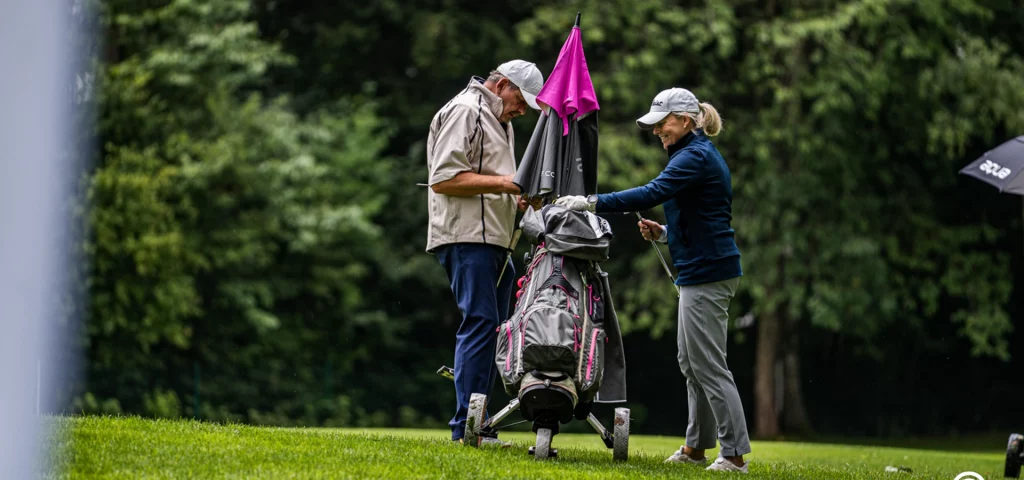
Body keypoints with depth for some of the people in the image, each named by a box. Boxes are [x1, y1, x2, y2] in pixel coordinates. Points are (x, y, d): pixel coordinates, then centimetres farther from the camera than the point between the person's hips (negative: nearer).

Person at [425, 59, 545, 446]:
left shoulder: (499, 122, 25)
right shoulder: (464, 111, -7)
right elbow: (443, 179, -16)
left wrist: (517, 200, 10)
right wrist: (502, 183, -17)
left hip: (493, 240, 10)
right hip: (466, 237, -10)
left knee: (491, 327, 8)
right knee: (480, 322, -15)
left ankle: (474, 425, 10)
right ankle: (466, 425, -15)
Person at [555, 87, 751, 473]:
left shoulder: (695, 156, -14)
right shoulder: (700, 154, 19)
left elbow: (651, 194, -27)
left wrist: (592, 203, -28)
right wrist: (663, 234, 10)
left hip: (706, 273, -11)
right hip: (705, 270, 11)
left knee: (708, 365, -9)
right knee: (691, 363, 16)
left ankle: (734, 454, -7)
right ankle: (696, 447, 23)